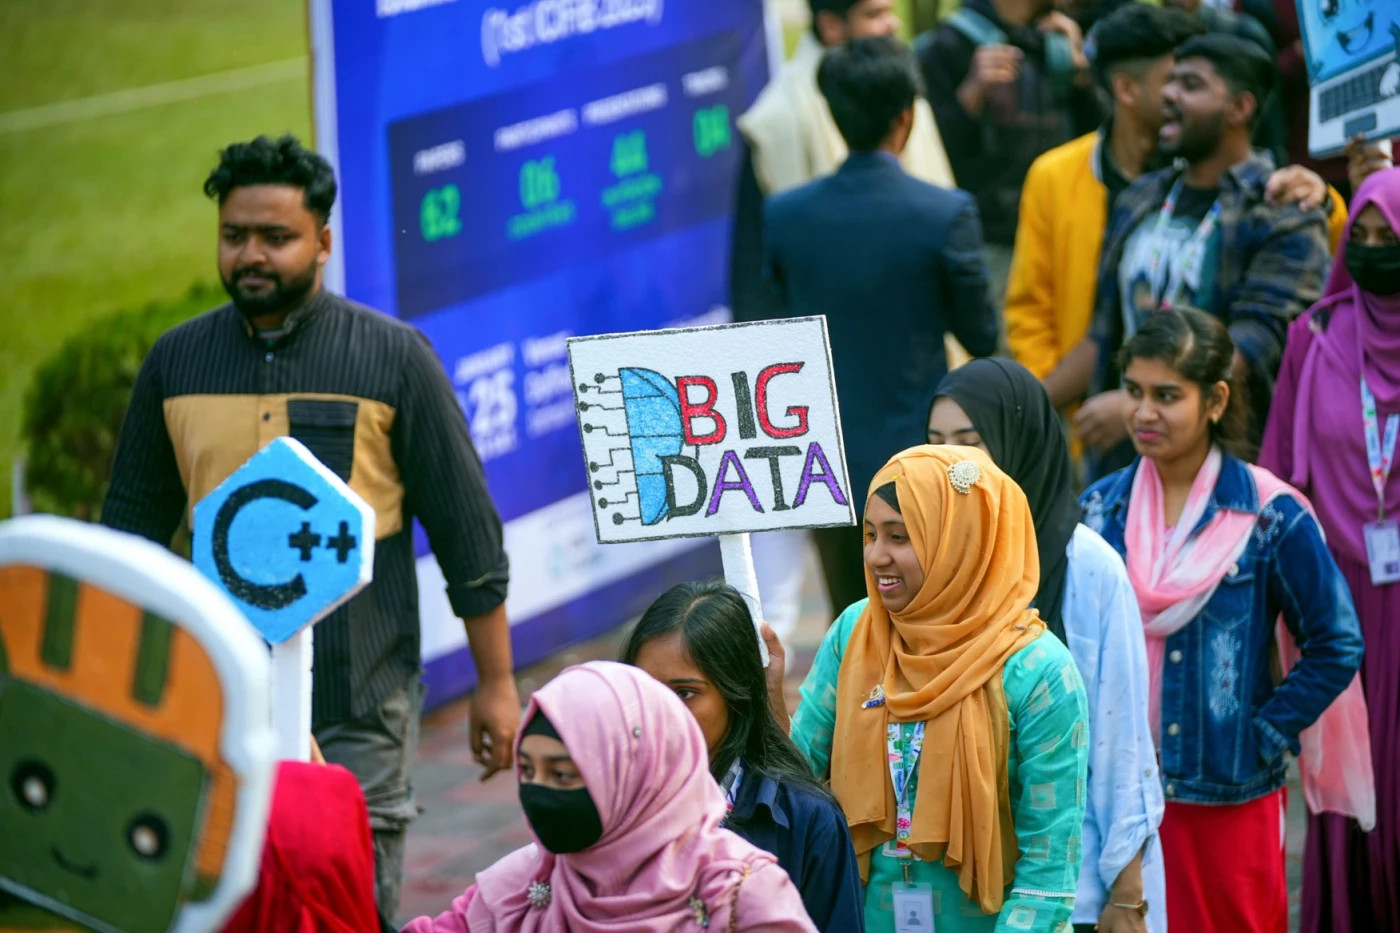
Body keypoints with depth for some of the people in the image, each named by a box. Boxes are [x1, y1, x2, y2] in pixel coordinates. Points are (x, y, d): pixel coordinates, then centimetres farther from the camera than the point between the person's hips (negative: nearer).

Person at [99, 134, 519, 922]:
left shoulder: (394, 357, -2)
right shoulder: (177, 360, 8)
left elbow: (467, 530, 1)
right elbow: (135, 522, 16)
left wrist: (497, 683, 0)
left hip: (357, 708, -3)